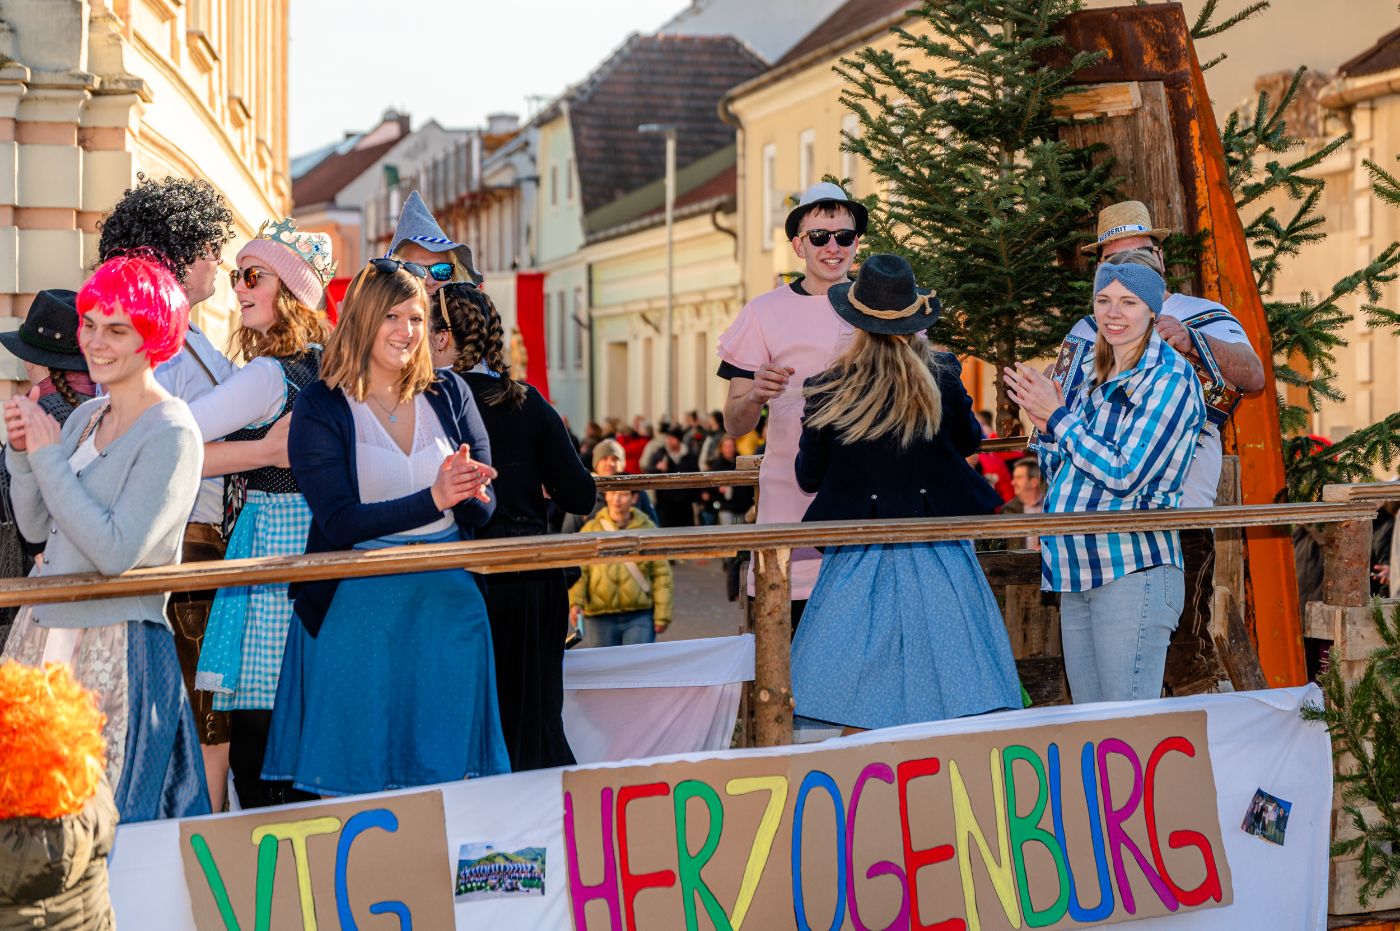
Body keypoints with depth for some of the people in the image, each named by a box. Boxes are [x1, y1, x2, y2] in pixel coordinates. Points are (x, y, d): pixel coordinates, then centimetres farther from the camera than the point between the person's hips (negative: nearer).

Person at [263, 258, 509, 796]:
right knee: (349, 779, 1)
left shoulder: (448, 394, 8)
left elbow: (481, 512, 5)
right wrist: (433, 499, -24)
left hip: (448, 604, 3)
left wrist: (468, 490, -19)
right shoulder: (320, 408, -4)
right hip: (355, 607, -3)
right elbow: (339, 523, -13)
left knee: (445, 772, 6)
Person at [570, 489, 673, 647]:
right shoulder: (591, 529, 5)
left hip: (639, 616, -1)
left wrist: (662, 615, -1)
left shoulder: (647, 529, 5)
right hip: (599, 618, 1)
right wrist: (575, 601, -18)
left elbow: (661, 573, 5)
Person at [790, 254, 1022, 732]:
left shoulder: (826, 391, -9)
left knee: (857, 719, 4)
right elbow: (969, 440, 13)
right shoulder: (941, 379, -7)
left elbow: (808, 478, 2)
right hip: (936, 558, 1)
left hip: (860, 560, -1)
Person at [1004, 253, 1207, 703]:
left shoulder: (1169, 377, -7)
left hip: (1132, 572, -8)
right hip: (1079, 573, 8)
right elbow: (1062, 473, 21)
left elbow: (1124, 473, -16)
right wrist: (1045, 425, 3)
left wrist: (1058, 415, -10)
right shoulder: (1096, 382, 17)